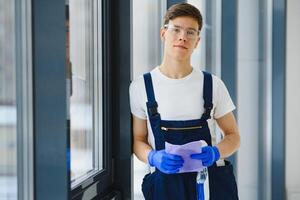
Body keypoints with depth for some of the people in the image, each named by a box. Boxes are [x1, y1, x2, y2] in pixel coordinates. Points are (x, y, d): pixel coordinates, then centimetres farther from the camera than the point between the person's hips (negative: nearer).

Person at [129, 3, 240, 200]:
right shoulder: (141, 87, -1)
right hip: (165, 182, 0)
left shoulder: (213, 85, 0)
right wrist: (154, 158, -17)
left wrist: (215, 153, -14)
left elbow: (233, 136, 6)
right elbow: (138, 140, 4)